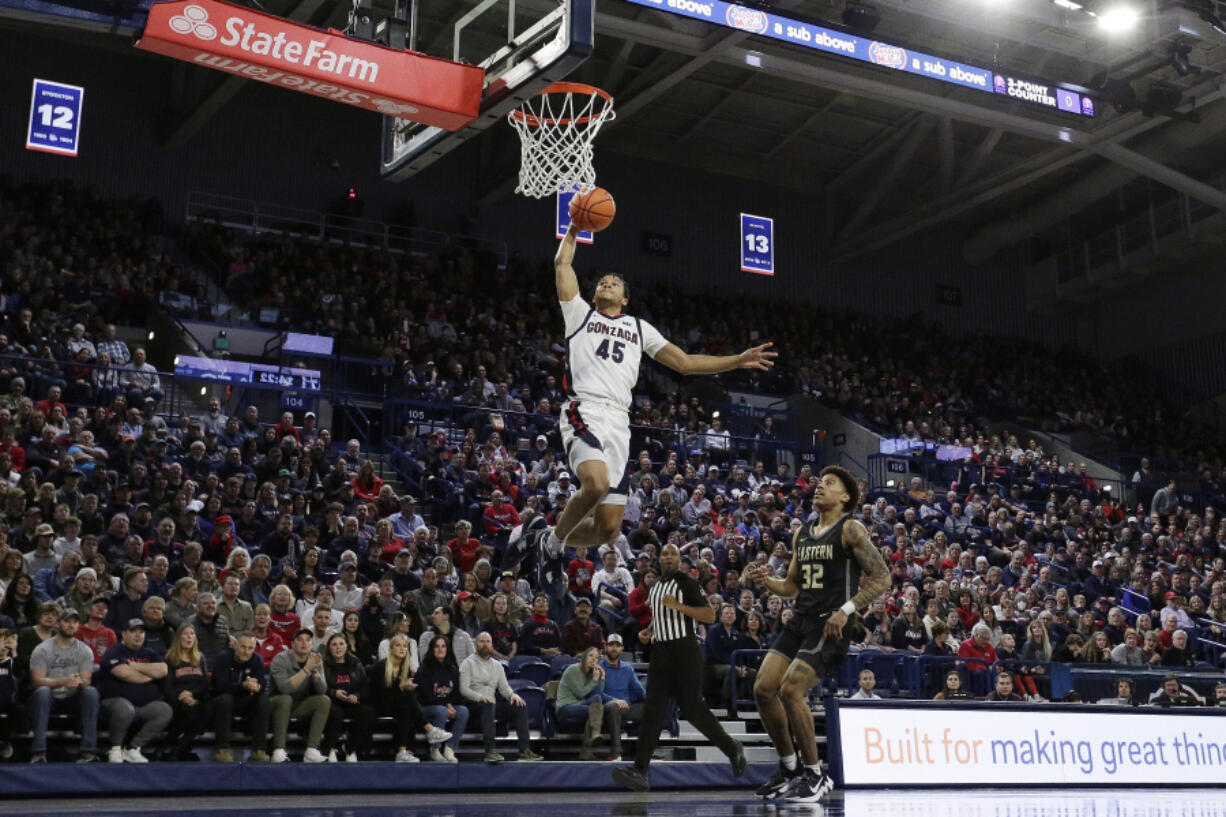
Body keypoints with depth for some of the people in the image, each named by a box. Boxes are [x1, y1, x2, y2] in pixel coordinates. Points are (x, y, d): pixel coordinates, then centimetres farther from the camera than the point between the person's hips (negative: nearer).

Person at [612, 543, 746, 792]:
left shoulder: (687, 582, -5)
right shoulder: (655, 586, 18)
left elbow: (710, 616, -11)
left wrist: (679, 606, -20)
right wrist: (648, 631, 13)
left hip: (684, 650, -6)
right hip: (660, 650, 6)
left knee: (692, 708, -5)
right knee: (652, 708, -5)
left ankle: (733, 749, 17)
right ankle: (639, 770, -13)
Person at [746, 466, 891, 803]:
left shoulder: (851, 529, -5)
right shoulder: (801, 534, 16)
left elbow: (882, 577, -11)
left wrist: (846, 610, -20)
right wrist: (767, 580, 3)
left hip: (831, 624, -8)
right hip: (800, 620, 8)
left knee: (791, 690, -20)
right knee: (763, 689, -2)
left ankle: (815, 775, -4)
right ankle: (789, 768, 15)